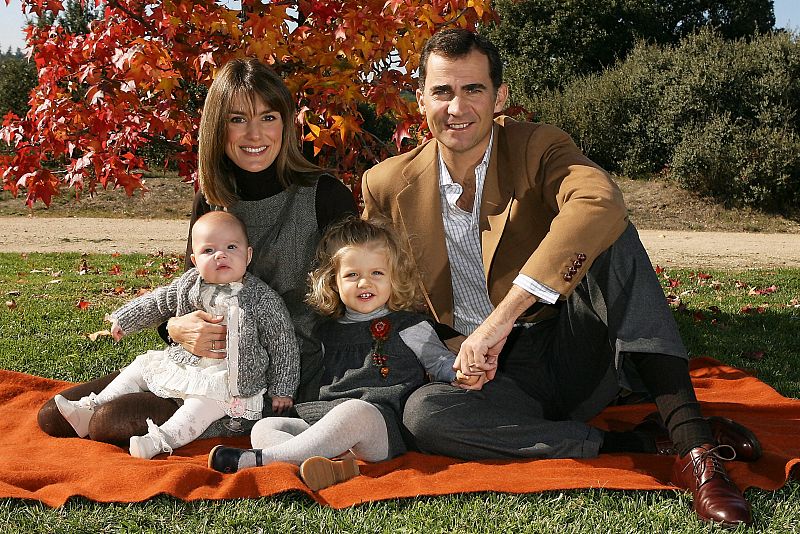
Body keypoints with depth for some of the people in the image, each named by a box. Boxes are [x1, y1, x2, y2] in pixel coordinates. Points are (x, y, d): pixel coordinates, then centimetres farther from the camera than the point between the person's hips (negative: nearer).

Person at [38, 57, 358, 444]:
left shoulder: (326, 196, -9)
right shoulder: (210, 202, 7)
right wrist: (177, 327, -12)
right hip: (207, 361, 6)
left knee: (110, 423, -21)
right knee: (54, 416, 2)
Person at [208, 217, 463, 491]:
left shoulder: (409, 327, 11)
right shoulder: (327, 332, 25)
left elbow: (442, 363, 12)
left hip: (382, 425, -6)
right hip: (322, 421, 6)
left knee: (354, 411, -39)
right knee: (264, 427, -13)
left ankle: (261, 458, -35)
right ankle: (330, 465, -43)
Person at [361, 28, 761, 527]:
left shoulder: (538, 147, -8)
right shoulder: (388, 184, 1)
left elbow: (600, 203, -32)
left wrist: (502, 318, -40)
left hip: (576, 352, -1)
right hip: (490, 376, 2)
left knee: (607, 232, -25)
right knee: (422, 412, -31)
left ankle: (691, 441, -32)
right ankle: (637, 442, -23)